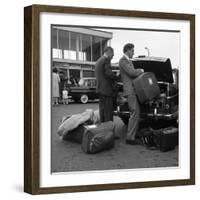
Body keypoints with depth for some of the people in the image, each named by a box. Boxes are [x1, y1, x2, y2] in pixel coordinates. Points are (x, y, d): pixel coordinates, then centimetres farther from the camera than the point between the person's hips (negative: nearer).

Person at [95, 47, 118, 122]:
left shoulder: (98, 61, 20)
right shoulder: (106, 60, -10)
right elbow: (109, 74, -20)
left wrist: (113, 79, 14)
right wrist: (117, 78, -3)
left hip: (100, 89, 10)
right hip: (106, 90, -10)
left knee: (102, 111, 12)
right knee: (108, 112, -9)